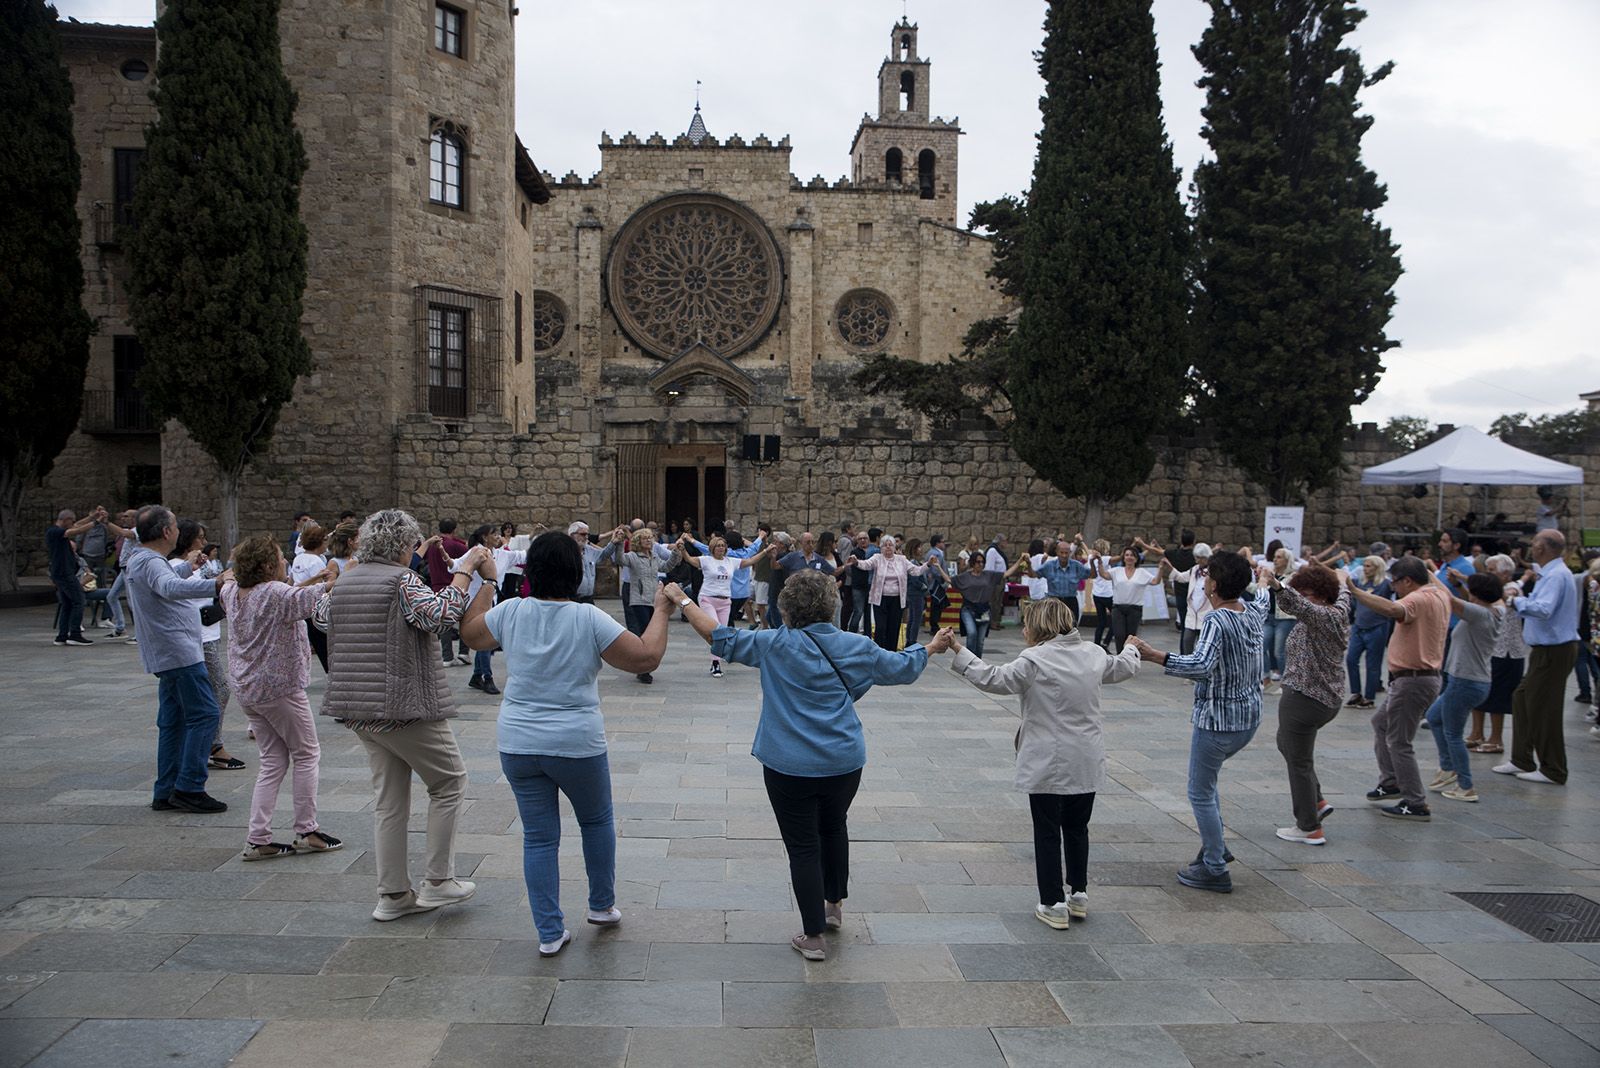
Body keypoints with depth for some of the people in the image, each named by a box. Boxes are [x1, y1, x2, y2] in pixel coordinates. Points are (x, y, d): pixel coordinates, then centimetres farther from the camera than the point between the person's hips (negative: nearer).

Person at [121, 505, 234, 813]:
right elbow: (171, 588, -39)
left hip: (166, 655, 11)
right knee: (205, 714, -10)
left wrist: (187, 566, 54)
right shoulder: (151, 562, -16)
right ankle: (189, 787, -11)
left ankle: (166, 792, 16)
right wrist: (216, 584, -50)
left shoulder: (139, 559, 17)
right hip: (179, 652, -11)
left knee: (173, 721, 13)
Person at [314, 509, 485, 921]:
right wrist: (464, 570, -19)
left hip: (357, 709, 8)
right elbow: (442, 616, -26)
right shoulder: (401, 581, -13)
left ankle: (393, 895, 17)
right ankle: (437, 882, 9)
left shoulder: (344, 582, 11)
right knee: (449, 782, 8)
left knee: (389, 799, 13)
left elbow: (319, 616, 29)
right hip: (404, 705, -8)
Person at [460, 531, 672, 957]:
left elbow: (470, 634, 16)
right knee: (597, 821, 23)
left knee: (539, 837, 10)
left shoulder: (511, 612, -4)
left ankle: (550, 932, 15)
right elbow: (646, 657, -13)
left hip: (518, 743, 3)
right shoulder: (589, 619, -13)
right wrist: (661, 612, 0)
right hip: (577, 744, -2)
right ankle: (602, 905, 34)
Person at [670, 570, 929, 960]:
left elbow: (721, 639, -5)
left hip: (790, 767, -3)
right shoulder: (857, 647, -1)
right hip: (845, 762, 4)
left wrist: (682, 600, 7)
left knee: (803, 847, 7)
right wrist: (929, 648, 33)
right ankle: (834, 905, 44)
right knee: (834, 828, 28)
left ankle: (813, 937, 14)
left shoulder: (775, 645, -10)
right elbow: (901, 668, 13)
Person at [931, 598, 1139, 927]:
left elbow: (993, 679, -16)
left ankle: (1054, 904, 10)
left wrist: (959, 651, -10)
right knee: (1077, 829, 20)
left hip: (1048, 766, -6)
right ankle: (1078, 895, 29)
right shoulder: (1094, 654, 3)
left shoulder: (1034, 661, -16)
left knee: (1047, 833, 6)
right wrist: (1132, 649, 44)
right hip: (1087, 763, 6)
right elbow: (1124, 668, 22)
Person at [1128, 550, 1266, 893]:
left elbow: (1201, 666, -40)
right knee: (1205, 777, 28)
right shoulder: (1253, 612, 1)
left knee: (1201, 793, 5)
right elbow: (1262, 598, 28)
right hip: (1250, 716, 9)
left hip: (1218, 719, -9)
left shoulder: (1216, 621, -24)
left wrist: (1153, 655, -43)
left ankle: (1215, 870, 11)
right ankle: (1216, 846, 30)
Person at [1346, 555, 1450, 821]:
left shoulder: (1418, 599, -20)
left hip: (1412, 680, -11)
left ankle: (1416, 805, 2)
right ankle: (1390, 782, 32)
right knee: (1380, 722, 25)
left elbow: (1393, 610, -43)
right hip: (1424, 676, 11)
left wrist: (1354, 591, -41)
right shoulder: (1439, 594, 10)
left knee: (1399, 742, -3)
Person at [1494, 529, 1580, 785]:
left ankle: (1553, 771, 7)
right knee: (1522, 699, 16)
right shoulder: (1551, 573, 12)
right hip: (1547, 650, 10)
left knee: (1543, 709, -2)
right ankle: (1522, 760, 23)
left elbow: (1543, 609, -32)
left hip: (1553, 651, -10)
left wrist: (1518, 601, -17)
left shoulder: (1556, 576, -20)